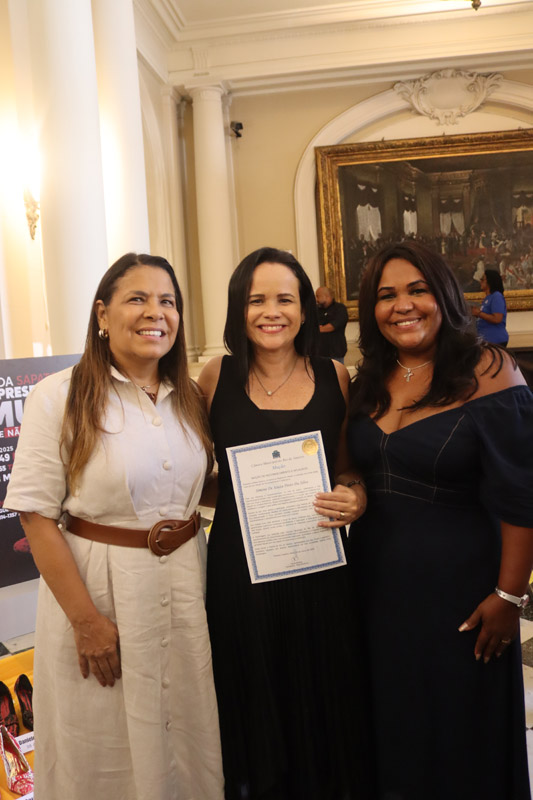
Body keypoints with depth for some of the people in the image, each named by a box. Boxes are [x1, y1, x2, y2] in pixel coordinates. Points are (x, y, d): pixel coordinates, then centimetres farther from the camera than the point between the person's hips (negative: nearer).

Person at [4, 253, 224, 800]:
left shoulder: (190, 398, 5)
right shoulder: (59, 397, -12)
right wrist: (86, 619, -14)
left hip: (186, 576, 5)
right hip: (96, 581, -4)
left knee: (187, 735, 19)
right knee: (106, 750, 13)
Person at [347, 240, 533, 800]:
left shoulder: (486, 373, -14)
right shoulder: (369, 382, 4)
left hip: (458, 584, -5)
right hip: (376, 580, 6)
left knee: (459, 730, 15)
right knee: (391, 725, 23)